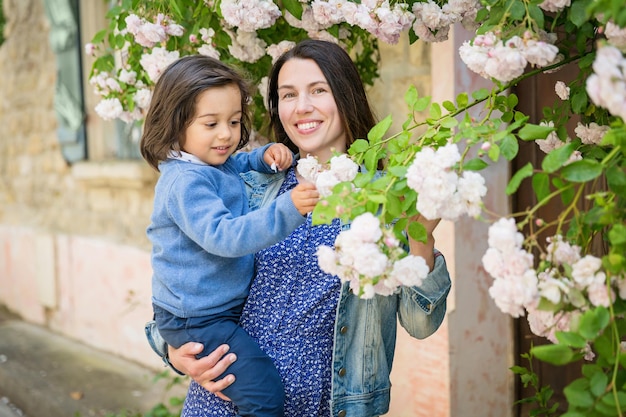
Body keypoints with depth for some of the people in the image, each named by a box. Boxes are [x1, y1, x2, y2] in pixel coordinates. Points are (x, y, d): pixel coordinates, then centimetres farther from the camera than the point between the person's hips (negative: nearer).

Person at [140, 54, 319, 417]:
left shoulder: (220, 165, 6)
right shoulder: (186, 182, -23)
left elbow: (242, 163, 29)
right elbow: (222, 236, -34)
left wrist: (268, 155, 5)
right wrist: (287, 210, -44)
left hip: (227, 305, 10)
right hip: (196, 319, -10)